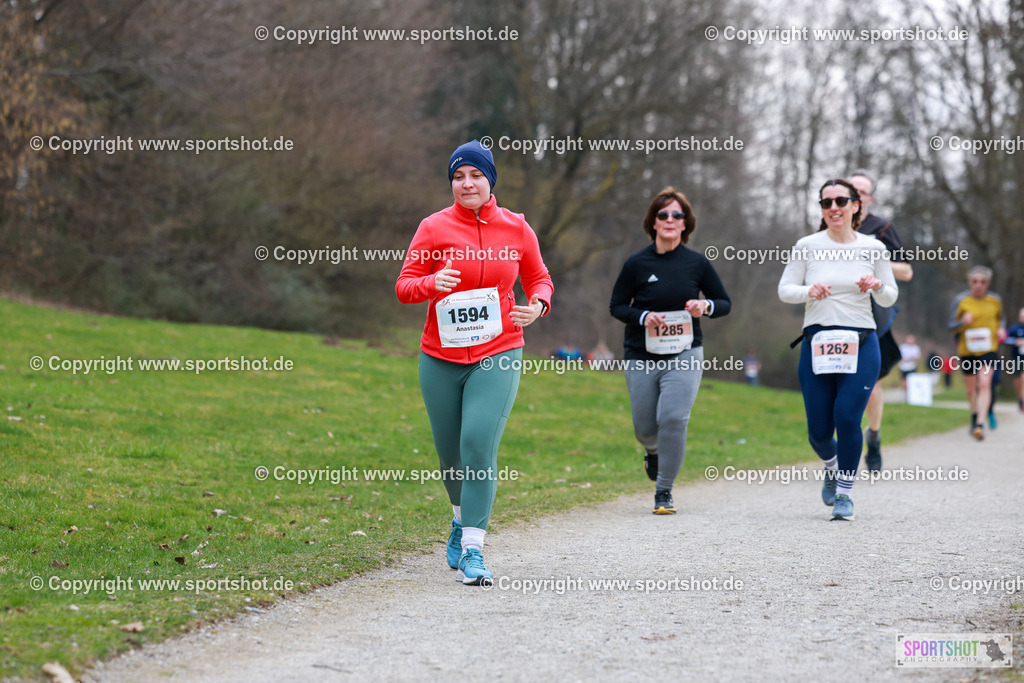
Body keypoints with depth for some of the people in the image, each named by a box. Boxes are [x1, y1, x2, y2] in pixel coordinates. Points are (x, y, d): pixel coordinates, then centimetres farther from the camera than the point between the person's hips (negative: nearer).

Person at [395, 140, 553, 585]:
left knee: (479, 444, -18)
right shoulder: (434, 227, 0)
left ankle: (473, 549, -15)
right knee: (450, 453, 11)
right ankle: (462, 518, 42)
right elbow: (404, 287, -1)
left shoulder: (515, 228, 4)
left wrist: (538, 305, -6)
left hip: (497, 355, -1)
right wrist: (433, 283, -23)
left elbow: (538, 279, 17)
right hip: (441, 359, 1)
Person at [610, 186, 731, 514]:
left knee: (673, 417, -18)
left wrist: (706, 307, -13)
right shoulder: (637, 263, -3)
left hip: (685, 354, -1)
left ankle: (664, 491, -3)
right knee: (645, 428, 5)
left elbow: (725, 302, 10)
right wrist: (643, 316, -15)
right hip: (642, 357, 1)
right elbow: (616, 305, 4)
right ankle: (653, 452, 45)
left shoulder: (697, 263, 0)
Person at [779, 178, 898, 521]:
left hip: (860, 344, -1)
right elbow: (784, 289, 5)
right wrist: (808, 291, -15)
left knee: (847, 418, -13)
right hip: (817, 343, 1)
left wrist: (877, 287, -10)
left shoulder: (873, 248, 5)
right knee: (819, 429, 1)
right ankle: (832, 467, 36)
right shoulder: (807, 246, 3)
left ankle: (845, 493, 4)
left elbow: (890, 299, 12)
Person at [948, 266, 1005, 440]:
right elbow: (952, 326, 1)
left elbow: (1000, 319, 21)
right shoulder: (961, 300, -4)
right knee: (971, 388, 12)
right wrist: (963, 322, -20)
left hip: (988, 349, -1)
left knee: (984, 384, -20)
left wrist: (1001, 329, -1)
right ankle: (974, 418, 38)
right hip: (967, 350, 1)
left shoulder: (995, 300, 2)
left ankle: (980, 424, -24)